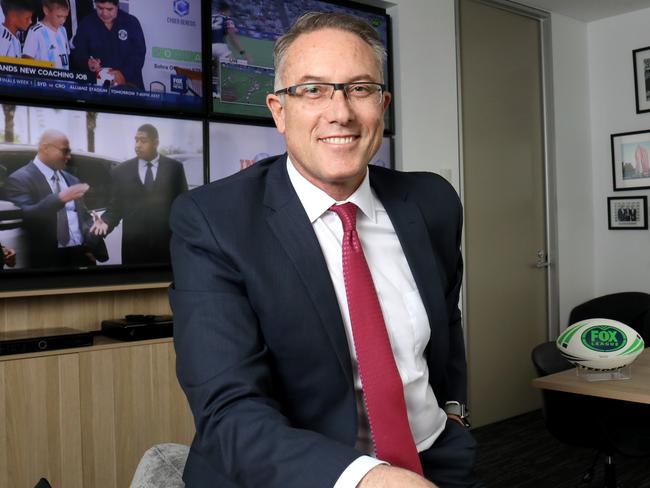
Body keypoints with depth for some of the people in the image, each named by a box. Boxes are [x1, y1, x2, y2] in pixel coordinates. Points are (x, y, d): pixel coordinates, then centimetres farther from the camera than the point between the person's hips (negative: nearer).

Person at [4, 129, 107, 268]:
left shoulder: (71, 180, 17)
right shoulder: (19, 179, -3)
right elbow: (24, 216, -17)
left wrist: (93, 246, -1)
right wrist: (60, 198, -27)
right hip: (48, 259, -5)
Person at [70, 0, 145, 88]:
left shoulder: (132, 22, -1)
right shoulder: (86, 24, 4)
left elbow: (139, 54, -4)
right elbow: (77, 53, 5)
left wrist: (124, 74, -20)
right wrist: (87, 64, -18)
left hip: (128, 84, -1)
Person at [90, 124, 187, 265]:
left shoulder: (175, 167, 4)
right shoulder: (121, 171, 7)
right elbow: (115, 207, 8)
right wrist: (106, 221, -12)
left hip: (168, 242, 0)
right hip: (134, 244, 1)